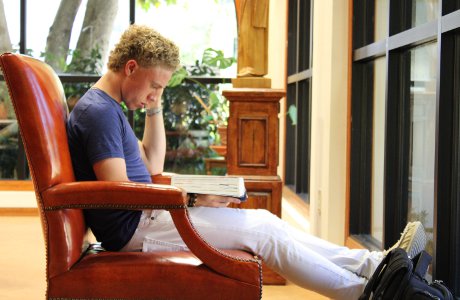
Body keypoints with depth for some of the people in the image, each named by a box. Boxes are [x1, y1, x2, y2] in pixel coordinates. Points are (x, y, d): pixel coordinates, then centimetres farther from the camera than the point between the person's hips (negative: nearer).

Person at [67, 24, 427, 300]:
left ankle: (369, 263, 5)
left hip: (144, 216, 10)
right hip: (133, 229, -10)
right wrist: (192, 198, -18)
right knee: (261, 230, -11)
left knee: (264, 221, 4)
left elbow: (152, 166, 21)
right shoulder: (98, 110, -17)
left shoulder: (107, 108, 15)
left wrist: (154, 107, 13)